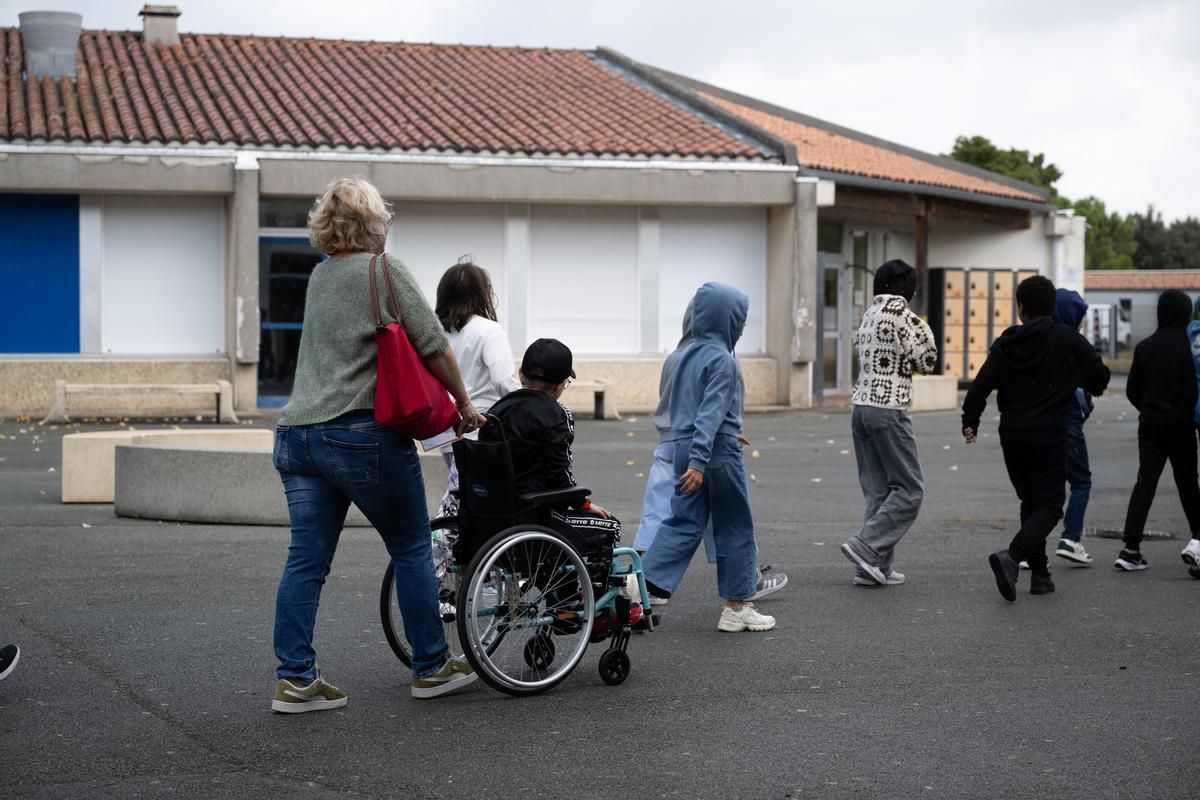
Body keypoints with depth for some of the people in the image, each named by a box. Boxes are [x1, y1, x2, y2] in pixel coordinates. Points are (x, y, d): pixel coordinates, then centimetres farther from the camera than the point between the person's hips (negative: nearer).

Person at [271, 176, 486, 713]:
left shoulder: (320, 276, 17)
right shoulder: (384, 271, -5)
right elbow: (434, 347, -7)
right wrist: (464, 404, 6)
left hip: (298, 434, 7)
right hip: (362, 436, -7)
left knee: (306, 560, 6)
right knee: (412, 548, 7)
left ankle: (294, 679, 4)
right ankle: (431, 668, 15)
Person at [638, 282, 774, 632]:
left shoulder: (687, 354, 11)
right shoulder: (723, 361, -14)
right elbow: (710, 413, -22)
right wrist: (699, 462, -26)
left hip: (683, 447, 7)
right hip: (718, 451, -7)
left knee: (683, 523, 9)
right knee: (735, 528, 5)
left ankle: (643, 587, -4)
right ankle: (736, 607, 12)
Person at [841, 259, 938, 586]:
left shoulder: (870, 314, 11)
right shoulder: (903, 317, -11)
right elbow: (926, 363, -4)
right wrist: (924, 331, 13)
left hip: (861, 406, 8)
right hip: (888, 410, -8)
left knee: (878, 491, 11)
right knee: (909, 490, 0)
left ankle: (875, 567, 9)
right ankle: (865, 546, -10)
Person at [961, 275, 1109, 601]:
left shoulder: (1005, 344, 0)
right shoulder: (1068, 340, -5)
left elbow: (981, 385, -6)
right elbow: (1100, 377, -2)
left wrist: (970, 421, 6)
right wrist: (1091, 388, 21)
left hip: (1012, 438, 4)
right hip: (1049, 438, -3)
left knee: (1030, 503, 17)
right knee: (1049, 507, 0)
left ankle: (1040, 574, 15)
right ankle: (1012, 556, -24)